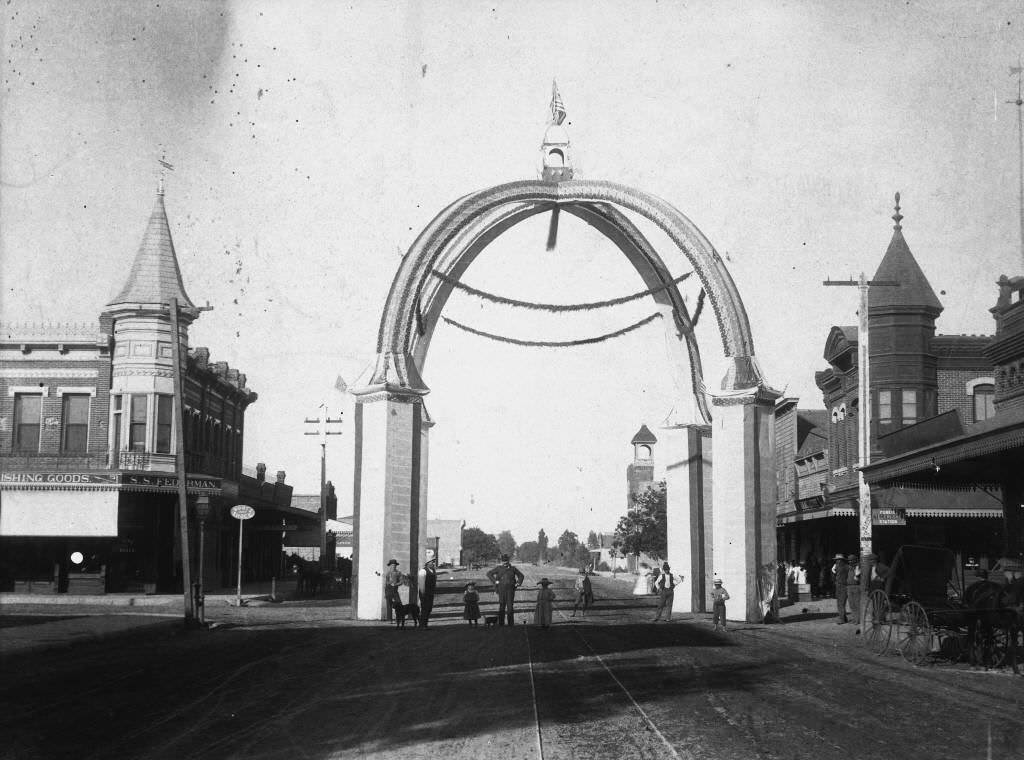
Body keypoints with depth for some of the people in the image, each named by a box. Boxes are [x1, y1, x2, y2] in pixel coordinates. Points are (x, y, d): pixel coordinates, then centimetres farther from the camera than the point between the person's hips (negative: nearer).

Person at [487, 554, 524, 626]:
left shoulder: (513, 568, 7)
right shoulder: (499, 568, 3)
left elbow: (521, 576, 19)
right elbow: (489, 573, 5)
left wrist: (518, 583, 5)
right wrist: (495, 581, -3)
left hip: (510, 590, 1)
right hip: (502, 589, -1)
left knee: (510, 606, -1)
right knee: (502, 606, -3)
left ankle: (510, 624, 4)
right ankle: (500, 623, 1)